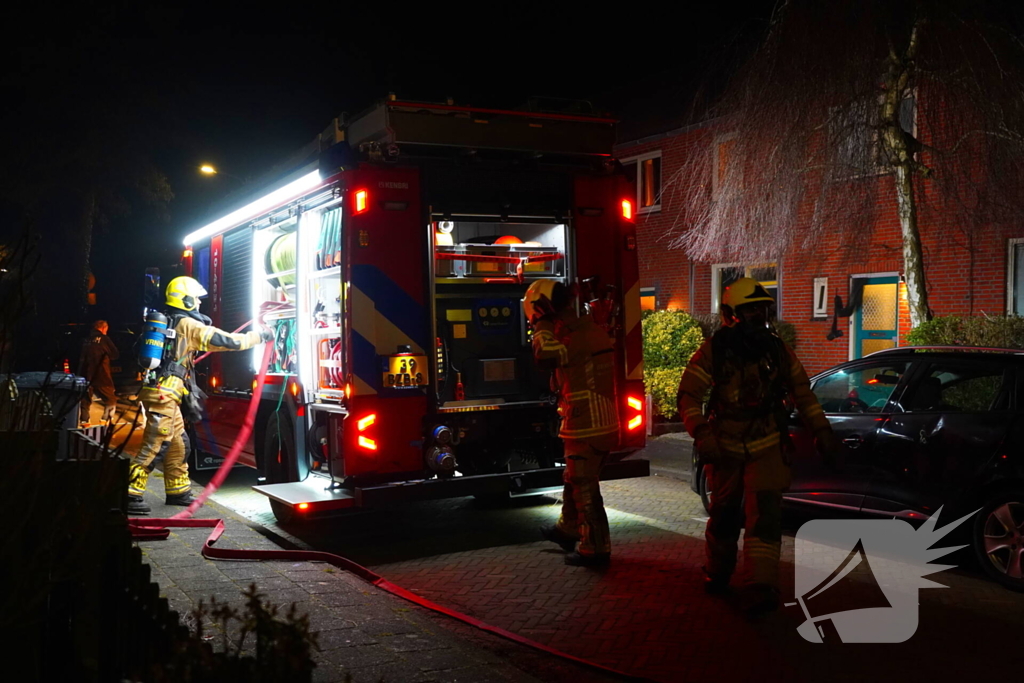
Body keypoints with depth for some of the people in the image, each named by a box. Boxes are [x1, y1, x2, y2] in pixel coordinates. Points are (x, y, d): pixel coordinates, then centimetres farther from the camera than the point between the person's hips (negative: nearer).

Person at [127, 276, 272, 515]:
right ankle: (130, 495, -8)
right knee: (153, 446, -9)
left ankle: (177, 492, 22)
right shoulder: (187, 325, -9)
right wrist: (259, 336, -3)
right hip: (164, 395, -10)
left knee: (178, 444, 15)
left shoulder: (167, 323, 19)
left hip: (164, 395, 10)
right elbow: (225, 340, -11)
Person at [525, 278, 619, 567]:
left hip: (586, 429, -10)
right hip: (603, 423, 10)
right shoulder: (589, 330, 12)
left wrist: (542, 323, -22)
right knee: (574, 481, 24)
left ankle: (595, 548, 8)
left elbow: (546, 352, -35)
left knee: (585, 489, 0)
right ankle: (569, 530, 39)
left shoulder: (578, 336, -20)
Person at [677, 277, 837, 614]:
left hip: (767, 447, 1)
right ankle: (717, 573, 36)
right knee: (724, 515, 13)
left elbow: (802, 392, 10)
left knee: (764, 516, -12)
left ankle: (759, 589, -11)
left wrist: (821, 428, 6)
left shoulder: (778, 349, -1)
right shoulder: (713, 351, -9)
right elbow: (689, 395, -12)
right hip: (726, 447, 0)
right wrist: (701, 433, -26)